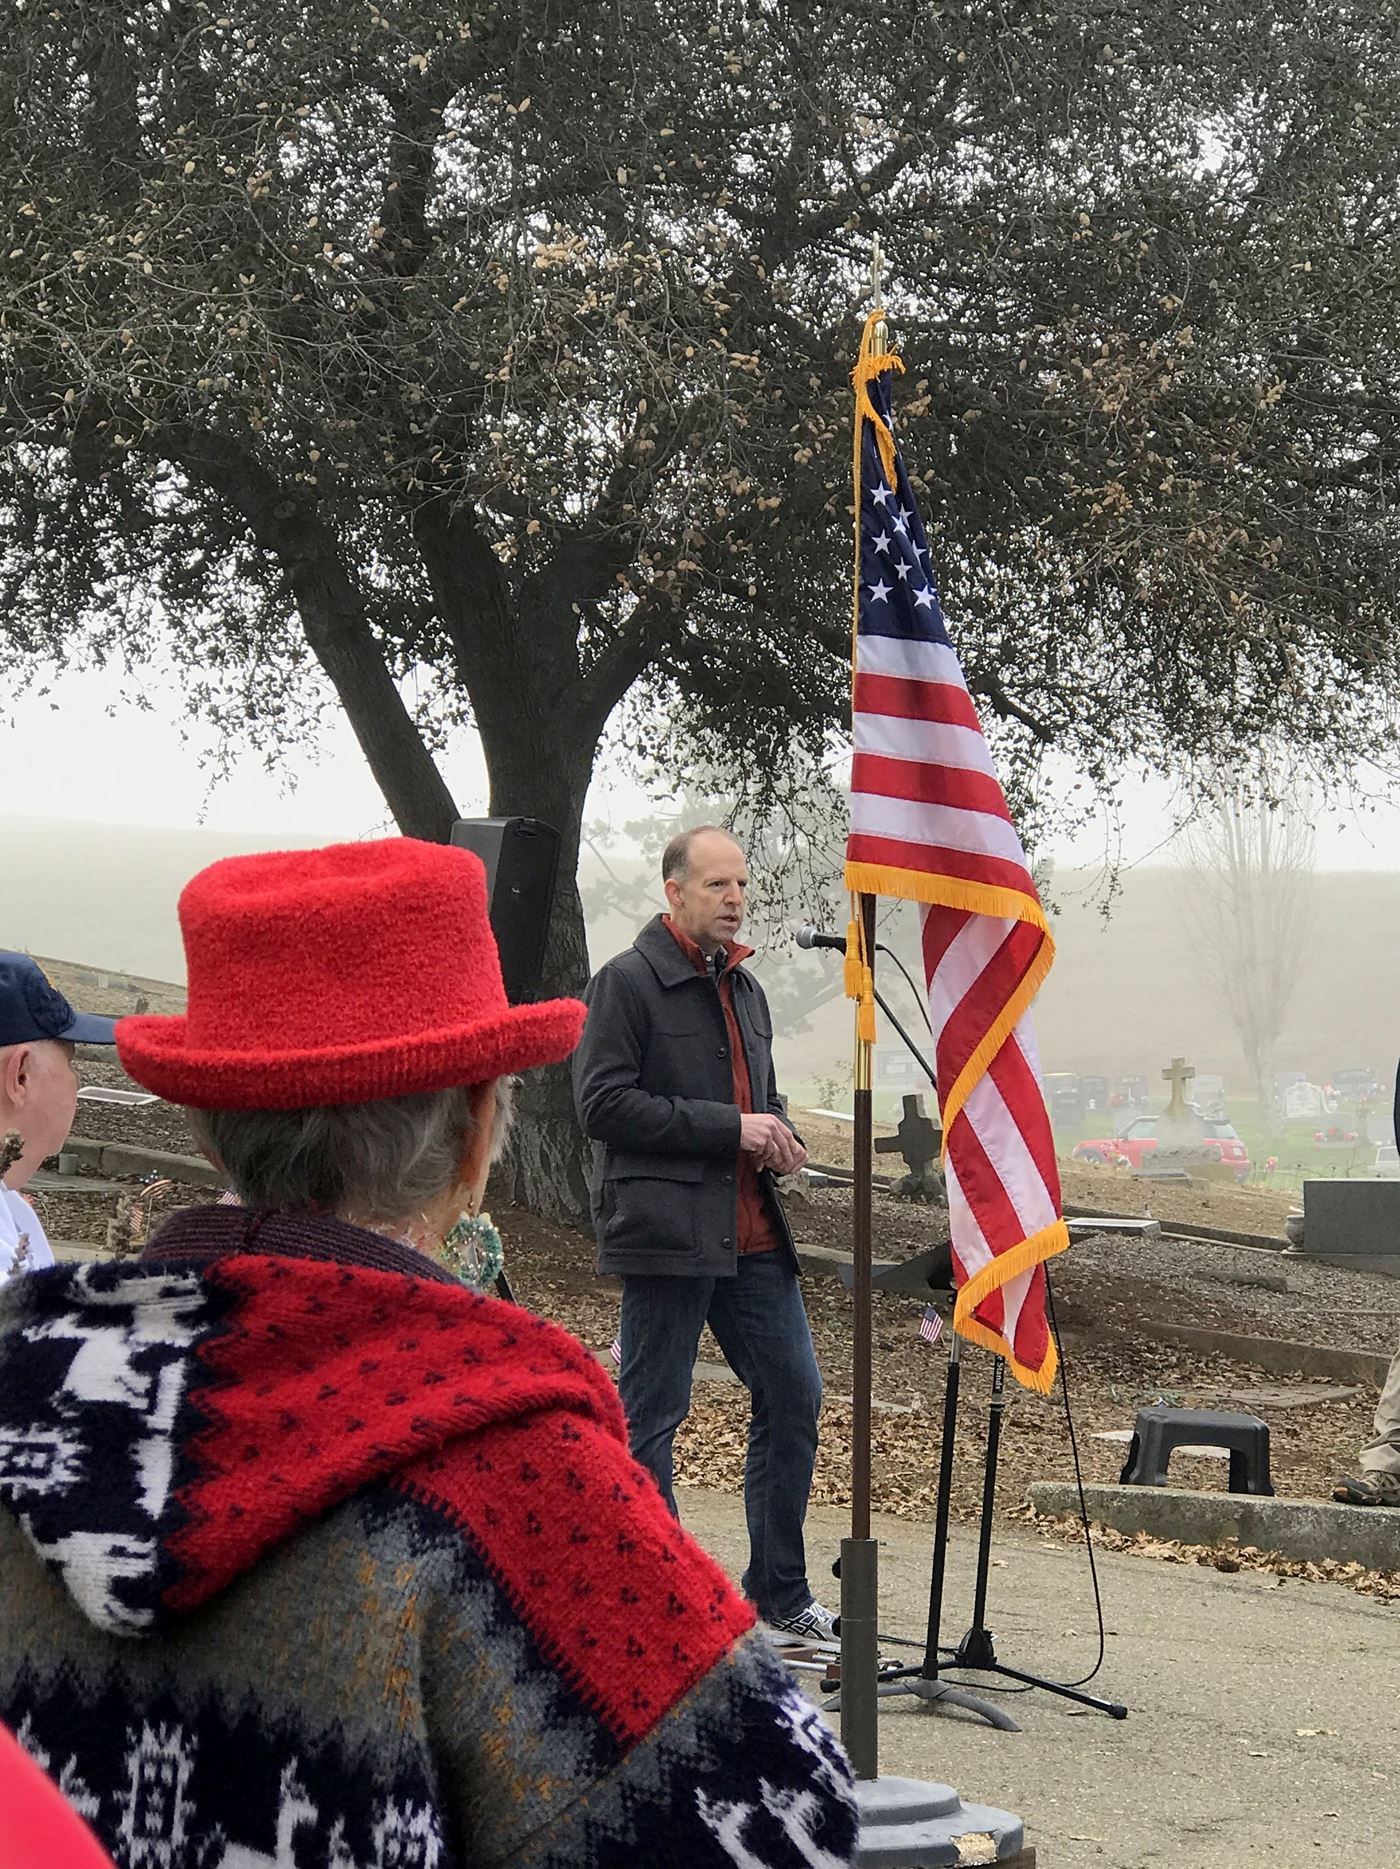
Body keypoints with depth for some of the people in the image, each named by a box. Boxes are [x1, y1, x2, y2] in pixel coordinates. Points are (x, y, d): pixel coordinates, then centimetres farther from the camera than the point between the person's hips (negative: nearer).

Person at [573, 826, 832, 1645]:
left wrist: (779, 1137, 6)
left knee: (794, 1396, 8)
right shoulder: (627, 982, -6)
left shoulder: (743, 986, 18)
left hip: (752, 1235, 8)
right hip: (666, 1232, -8)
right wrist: (731, 1127, -17)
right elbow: (603, 1103, -15)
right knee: (652, 1416, 1)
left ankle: (781, 1593, 20)